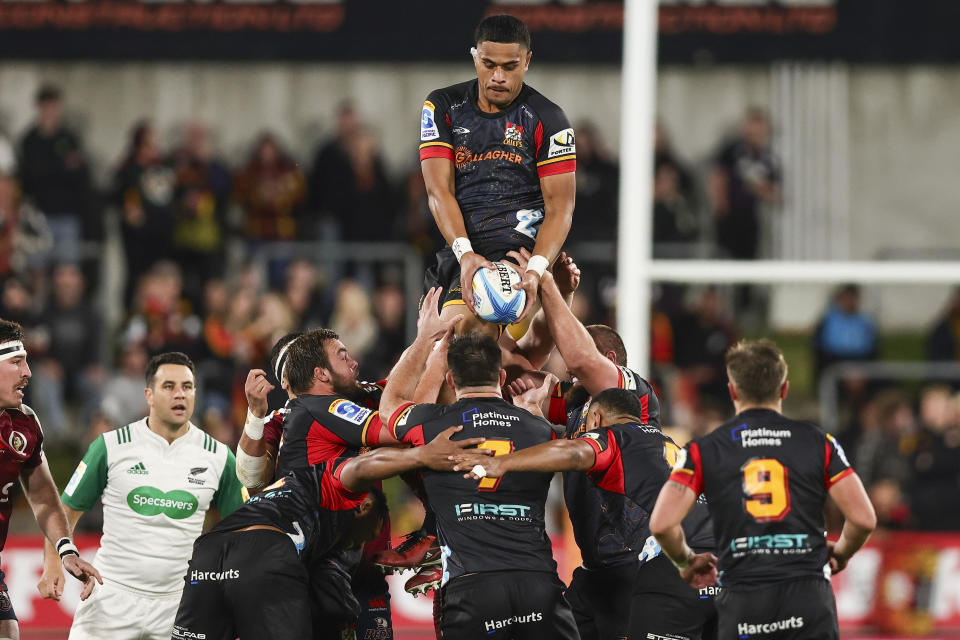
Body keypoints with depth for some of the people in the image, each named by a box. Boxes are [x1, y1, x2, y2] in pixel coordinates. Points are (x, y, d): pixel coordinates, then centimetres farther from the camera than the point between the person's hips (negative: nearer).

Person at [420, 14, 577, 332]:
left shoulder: (547, 120, 0)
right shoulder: (443, 107, 9)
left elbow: (559, 209, -4)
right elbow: (439, 190, -1)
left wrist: (535, 271, -24)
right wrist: (464, 254, -20)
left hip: (521, 247, -5)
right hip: (458, 252, 5)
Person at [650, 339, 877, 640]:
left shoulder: (703, 451, 6)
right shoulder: (818, 442, 8)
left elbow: (661, 524, -5)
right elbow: (864, 519, 1)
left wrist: (686, 561, 16)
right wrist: (839, 554, 23)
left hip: (742, 601, 0)